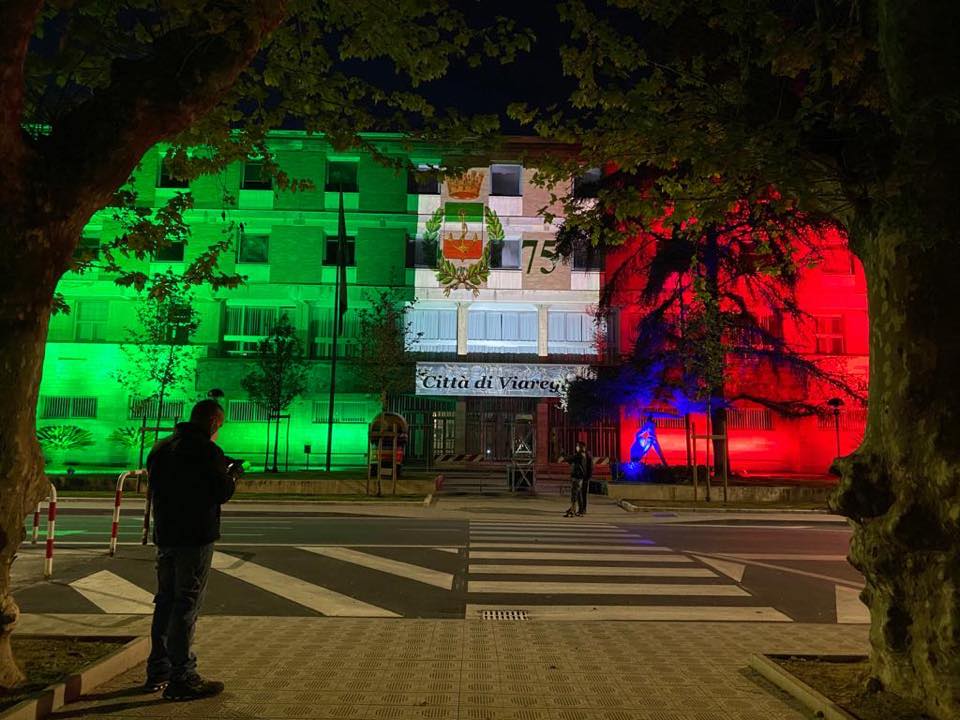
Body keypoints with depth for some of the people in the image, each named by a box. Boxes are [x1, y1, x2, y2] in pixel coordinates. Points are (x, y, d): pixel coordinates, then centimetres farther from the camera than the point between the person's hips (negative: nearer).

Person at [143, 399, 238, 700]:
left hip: (164, 536, 8)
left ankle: (158, 672, 27)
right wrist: (232, 473, 7)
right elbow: (222, 493, -13)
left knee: (165, 601, 17)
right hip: (195, 537, -8)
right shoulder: (208, 451, -15)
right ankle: (181, 679, 2)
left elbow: (156, 487, 18)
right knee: (186, 605, -3)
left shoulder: (161, 448, 10)